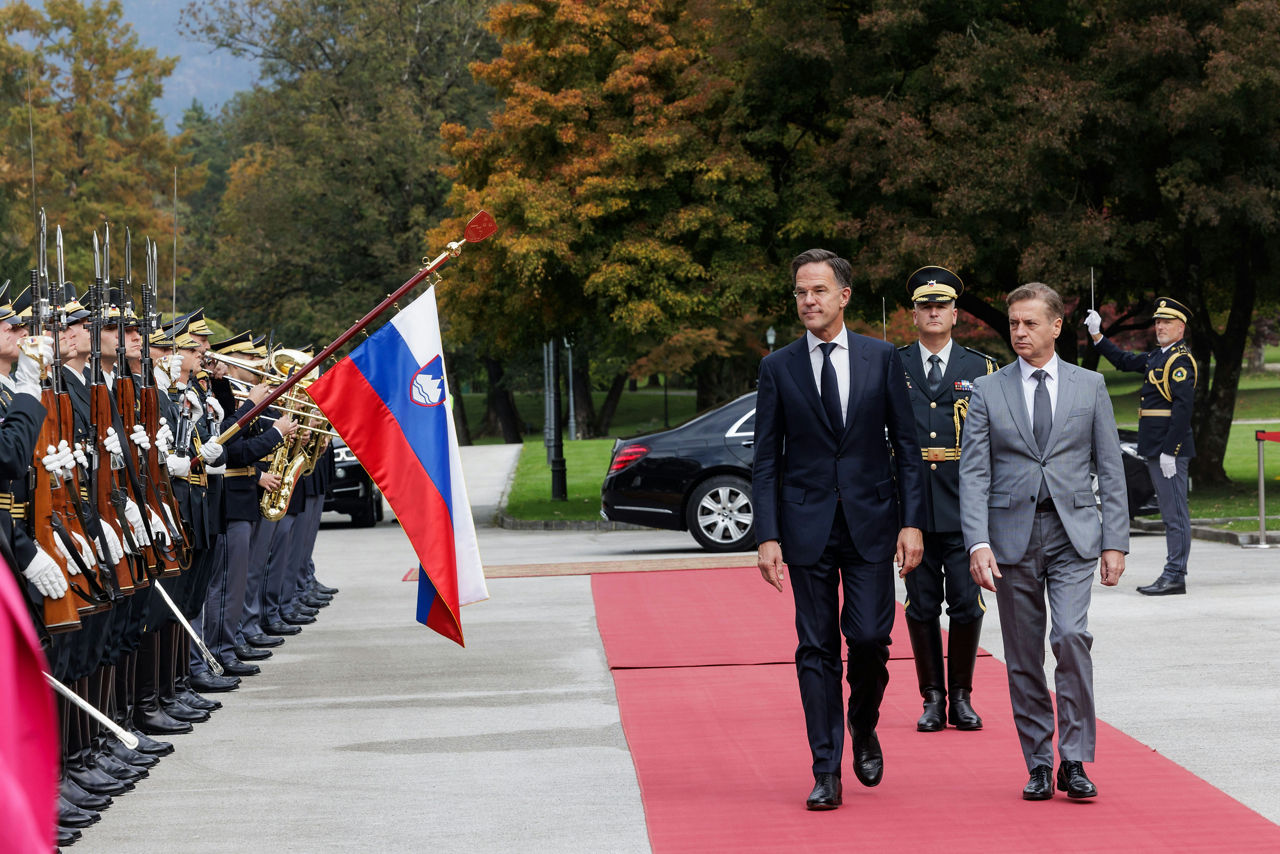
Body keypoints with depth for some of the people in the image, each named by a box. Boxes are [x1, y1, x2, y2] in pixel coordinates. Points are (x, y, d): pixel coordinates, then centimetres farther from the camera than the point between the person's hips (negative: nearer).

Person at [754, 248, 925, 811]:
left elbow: (906, 446, 5)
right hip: (807, 527, 0)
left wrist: (911, 522, -3)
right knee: (816, 648, 1)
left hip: (870, 523, 0)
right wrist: (768, 537, -6)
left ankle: (864, 726, 23)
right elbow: (766, 461, 3)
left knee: (869, 637, -7)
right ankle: (827, 771, 6)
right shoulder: (778, 368, 3)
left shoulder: (882, 358, 4)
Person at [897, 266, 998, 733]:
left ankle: (961, 697, 12)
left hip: (964, 506, 0)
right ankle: (933, 699, 11)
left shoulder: (981, 369, 9)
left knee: (966, 605, -1)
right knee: (921, 606, 2)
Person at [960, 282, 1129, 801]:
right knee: (1023, 656, 3)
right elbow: (973, 474, 0)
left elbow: (1110, 469, 8)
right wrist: (977, 543, -12)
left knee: (1071, 636, -17)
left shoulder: (1089, 386, 8)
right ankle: (1039, 765, 12)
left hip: (1073, 531, -1)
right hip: (1012, 534, 1)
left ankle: (1074, 761, -9)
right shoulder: (987, 391, 6)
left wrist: (1115, 542, 0)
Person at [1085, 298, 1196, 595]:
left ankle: (1174, 577, -6)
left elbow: (1183, 408, -19)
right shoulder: (1157, 357, 16)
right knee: (1172, 514, 12)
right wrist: (1097, 336, 24)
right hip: (1155, 449, 10)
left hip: (1170, 448, -10)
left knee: (1175, 513, -7)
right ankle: (1173, 575, 15)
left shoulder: (1181, 361, -12)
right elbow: (1124, 361, 31)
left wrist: (1170, 451, -22)